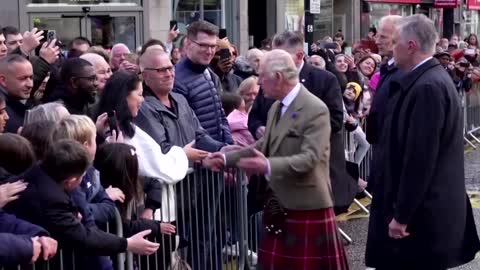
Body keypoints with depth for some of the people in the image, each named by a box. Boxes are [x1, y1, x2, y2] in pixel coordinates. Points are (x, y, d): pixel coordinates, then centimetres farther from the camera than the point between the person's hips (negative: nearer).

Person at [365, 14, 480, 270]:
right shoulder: (431, 79, 10)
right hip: (430, 206, 9)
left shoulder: (427, 87, -21)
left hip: (423, 211, -9)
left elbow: (420, 158, -23)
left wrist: (402, 215, -19)